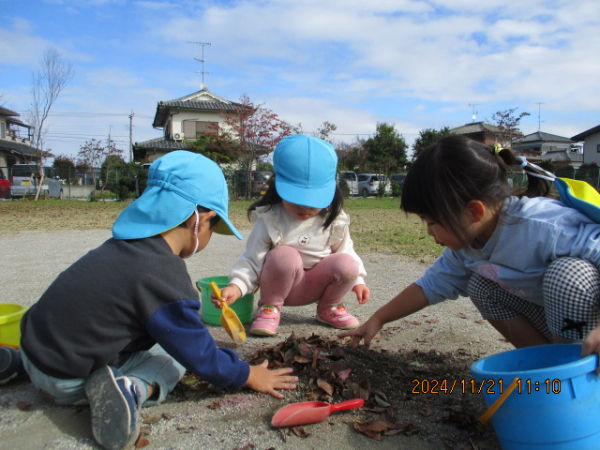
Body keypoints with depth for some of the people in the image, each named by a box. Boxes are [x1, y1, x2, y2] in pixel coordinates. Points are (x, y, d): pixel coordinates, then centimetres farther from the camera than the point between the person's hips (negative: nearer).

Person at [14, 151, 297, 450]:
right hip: (65, 384, -7)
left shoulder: (124, 245, -2)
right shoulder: (164, 276, -27)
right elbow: (197, 353, -17)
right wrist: (247, 376, -2)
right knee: (173, 356, 1)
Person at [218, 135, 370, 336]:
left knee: (346, 264, -25)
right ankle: (270, 307, -7)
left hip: (318, 285, 3)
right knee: (284, 255, -34)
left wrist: (357, 280, 1)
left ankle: (329, 307, 5)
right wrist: (236, 286, -32)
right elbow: (252, 259, -17)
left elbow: (345, 251, 9)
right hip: (281, 285, -3)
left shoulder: (335, 220, -7)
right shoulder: (269, 219, -16)